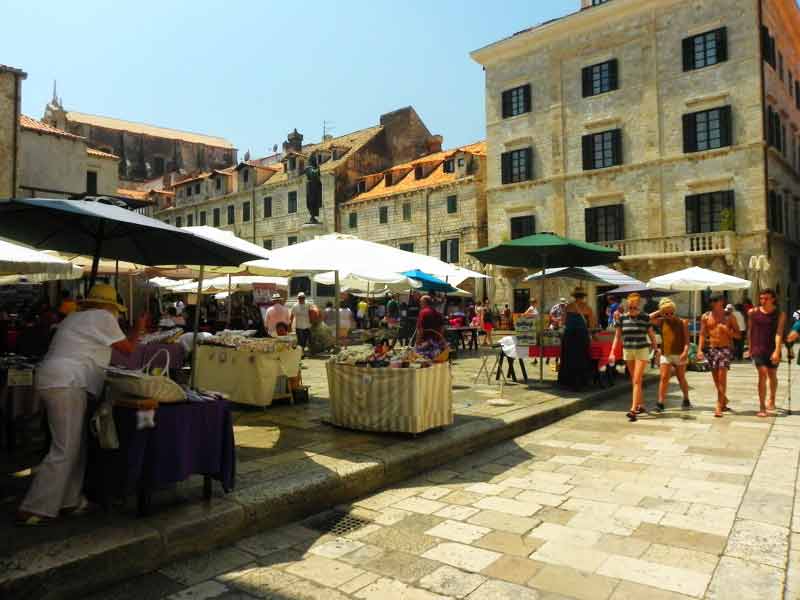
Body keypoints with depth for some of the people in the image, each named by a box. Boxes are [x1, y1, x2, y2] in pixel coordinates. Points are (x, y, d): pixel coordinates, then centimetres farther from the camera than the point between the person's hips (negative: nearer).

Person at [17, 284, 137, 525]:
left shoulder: (75, 318, 24)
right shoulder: (103, 317, -3)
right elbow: (128, 349, 3)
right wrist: (138, 329, 18)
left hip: (56, 383, 10)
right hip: (66, 385, -10)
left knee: (75, 446, 13)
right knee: (64, 451, -8)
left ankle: (69, 501, 18)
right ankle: (34, 510, -6)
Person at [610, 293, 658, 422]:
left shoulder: (645, 317, -4)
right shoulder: (622, 318, 0)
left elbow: (651, 335, 5)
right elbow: (617, 336, 5)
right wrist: (612, 352, -1)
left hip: (642, 350, -3)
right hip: (627, 351, 3)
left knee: (637, 380, -10)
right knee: (634, 381, 12)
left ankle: (633, 409, -13)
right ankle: (641, 405, 26)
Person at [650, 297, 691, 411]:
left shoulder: (682, 322, -2)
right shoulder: (661, 322, 4)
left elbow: (686, 340, -5)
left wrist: (685, 352, -19)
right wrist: (659, 312, 0)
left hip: (679, 354, -1)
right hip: (665, 354, 1)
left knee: (681, 378, 11)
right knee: (664, 378, -8)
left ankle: (686, 400, 31)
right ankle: (660, 403, -10)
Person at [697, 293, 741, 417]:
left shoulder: (729, 317, 2)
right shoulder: (706, 317, 7)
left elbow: (738, 334, 4)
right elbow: (702, 334, 7)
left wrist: (727, 330, -15)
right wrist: (700, 350, -3)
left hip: (725, 349, -3)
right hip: (712, 349, 3)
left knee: (722, 377, -13)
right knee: (716, 379, 8)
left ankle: (719, 406, -12)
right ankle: (724, 400, 29)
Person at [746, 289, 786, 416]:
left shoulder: (780, 315, -3)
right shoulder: (753, 312, 1)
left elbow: (779, 333, -13)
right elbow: (750, 331, 11)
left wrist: (777, 351, -23)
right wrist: (749, 348, 13)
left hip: (772, 350, 1)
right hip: (758, 349, -1)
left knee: (772, 375, 17)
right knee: (762, 374, -14)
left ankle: (771, 400, 42)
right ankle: (762, 407, -12)